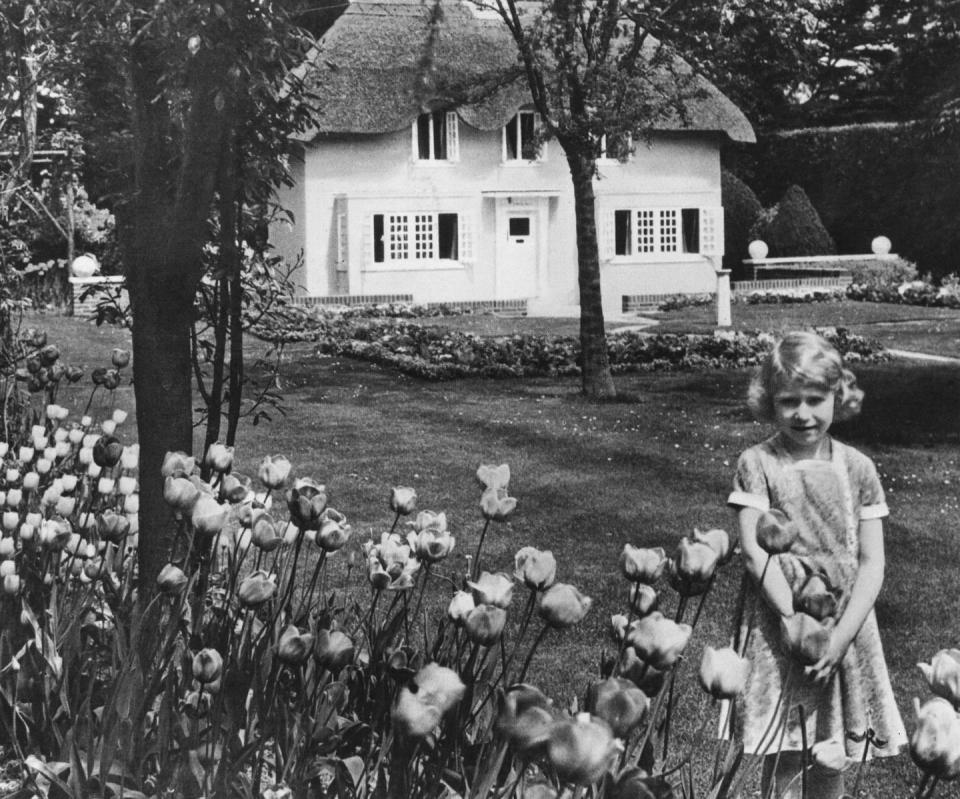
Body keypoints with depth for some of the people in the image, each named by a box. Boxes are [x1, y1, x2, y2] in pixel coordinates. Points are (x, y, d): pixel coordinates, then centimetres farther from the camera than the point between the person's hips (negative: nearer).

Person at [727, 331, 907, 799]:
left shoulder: (856, 468, 1)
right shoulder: (756, 464, -4)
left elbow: (872, 562, -1)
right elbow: (754, 552, -10)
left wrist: (841, 634, -13)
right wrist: (797, 622, -19)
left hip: (844, 624, 2)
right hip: (778, 621, -2)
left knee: (830, 761, 10)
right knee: (783, 760, 2)